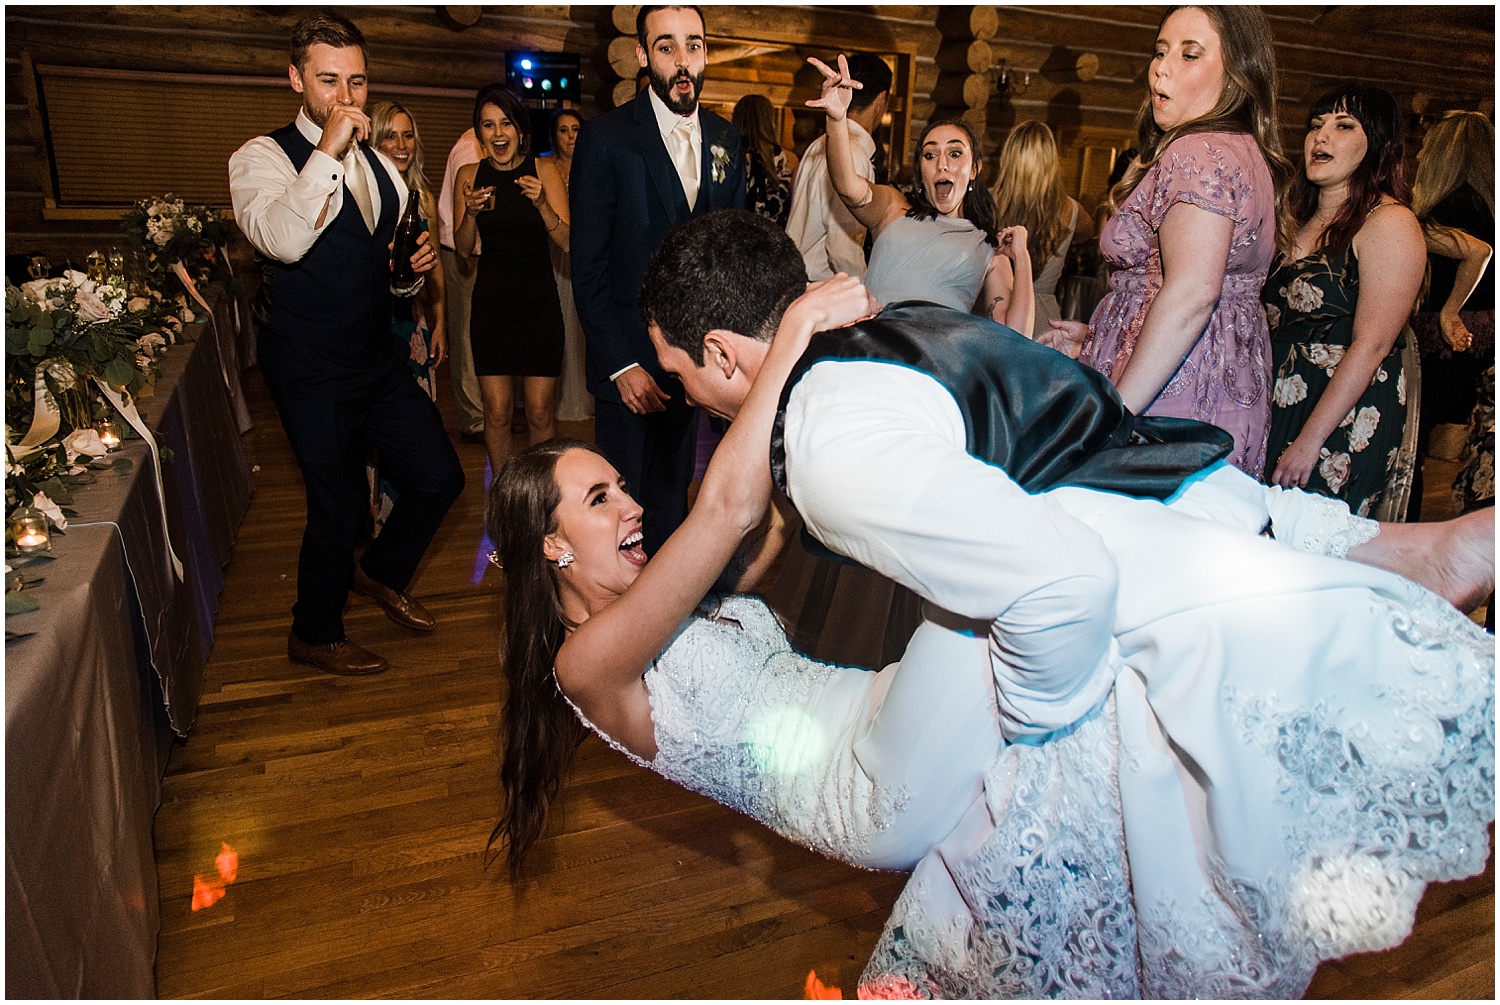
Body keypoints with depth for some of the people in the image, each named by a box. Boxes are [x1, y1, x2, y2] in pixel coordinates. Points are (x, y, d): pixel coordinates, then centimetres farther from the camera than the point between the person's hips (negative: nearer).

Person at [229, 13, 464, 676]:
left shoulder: (380, 166, 11)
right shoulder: (262, 157, -10)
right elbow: (281, 241, -30)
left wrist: (418, 263, 0)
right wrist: (329, 151, -30)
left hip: (379, 358, 7)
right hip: (312, 372, -6)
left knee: (439, 477, 7)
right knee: (341, 506, 3)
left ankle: (382, 573, 36)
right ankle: (314, 636, 29)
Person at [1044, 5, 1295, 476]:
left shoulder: (1199, 154, -13)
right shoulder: (1249, 154, 20)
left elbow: (1190, 295, -25)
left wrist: (1114, 412, -25)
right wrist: (1095, 336, 23)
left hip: (1174, 401, -10)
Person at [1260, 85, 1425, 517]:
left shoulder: (1389, 222, -8)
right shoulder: (1305, 222, 17)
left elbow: (1371, 345, -16)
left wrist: (1309, 440, -20)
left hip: (1344, 425, -7)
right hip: (1277, 408, 7)